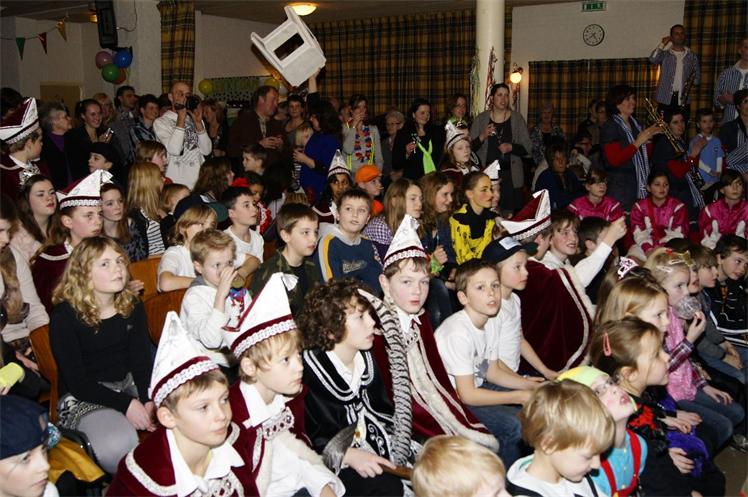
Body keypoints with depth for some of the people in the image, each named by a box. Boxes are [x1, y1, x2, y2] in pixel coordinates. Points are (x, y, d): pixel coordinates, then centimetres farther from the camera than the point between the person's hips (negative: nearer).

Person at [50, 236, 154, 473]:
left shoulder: (132, 306, 5)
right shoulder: (64, 316, -12)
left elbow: (141, 360, 0)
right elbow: (76, 381, -15)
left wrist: (149, 400, -21)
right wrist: (125, 404, -25)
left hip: (128, 384, 6)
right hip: (82, 398, -5)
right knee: (117, 445, -37)